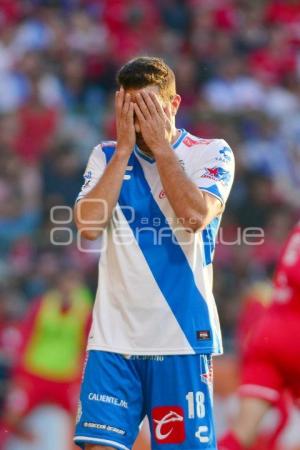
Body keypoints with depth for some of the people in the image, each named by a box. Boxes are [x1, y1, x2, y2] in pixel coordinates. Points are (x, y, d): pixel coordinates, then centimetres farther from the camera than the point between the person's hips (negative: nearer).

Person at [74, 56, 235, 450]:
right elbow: (89, 225, -7)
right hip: (113, 335, 2)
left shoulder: (212, 153, 1)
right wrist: (125, 148, -7)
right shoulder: (107, 156, 9)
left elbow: (196, 217, -18)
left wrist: (160, 145, -11)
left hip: (182, 335, -2)